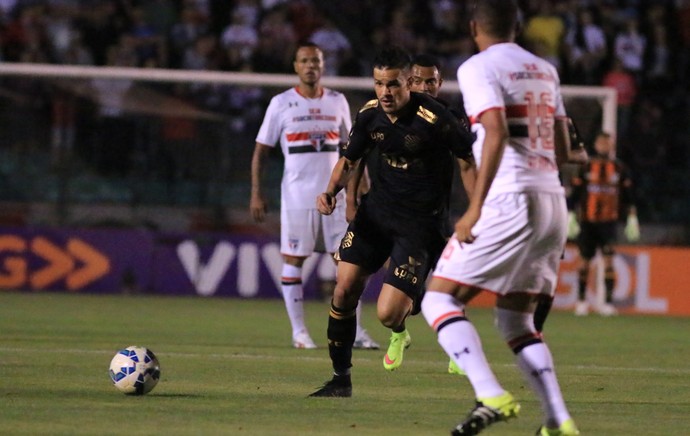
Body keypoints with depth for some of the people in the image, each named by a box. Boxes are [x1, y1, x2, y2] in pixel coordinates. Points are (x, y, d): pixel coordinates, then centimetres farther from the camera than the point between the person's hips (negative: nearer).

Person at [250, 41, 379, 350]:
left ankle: (354, 330, 6)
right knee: (293, 260, 0)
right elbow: (260, 150, 3)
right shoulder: (281, 104, 0)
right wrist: (256, 193, -4)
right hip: (297, 196, -3)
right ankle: (298, 331, 8)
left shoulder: (337, 102, 9)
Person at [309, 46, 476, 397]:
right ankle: (341, 379, 13)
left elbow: (470, 160, -11)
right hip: (377, 208, 5)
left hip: (420, 221, -5)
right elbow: (350, 159, 12)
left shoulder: (433, 118, -21)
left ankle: (400, 330, 25)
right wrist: (332, 191, -8)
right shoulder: (370, 114, -3)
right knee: (345, 289, -4)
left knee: (388, 313, -15)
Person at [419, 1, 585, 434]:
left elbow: (496, 135, -18)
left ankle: (492, 397, -22)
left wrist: (475, 208, -21)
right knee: (516, 321, 15)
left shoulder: (478, 68, -4)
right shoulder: (545, 70, 17)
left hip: (510, 202, -7)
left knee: (439, 301, -2)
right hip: (553, 200, 7)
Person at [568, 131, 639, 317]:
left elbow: (628, 197, 11)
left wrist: (632, 218, 7)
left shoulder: (620, 169, 7)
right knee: (585, 260, 6)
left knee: (608, 259, -11)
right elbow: (575, 195, 6)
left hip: (608, 222, 0)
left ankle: (609, 302, -11)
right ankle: (581, 300, 19)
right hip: (587, 222, 0)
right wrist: (571, 217, 1)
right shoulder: (585, 168, 4)